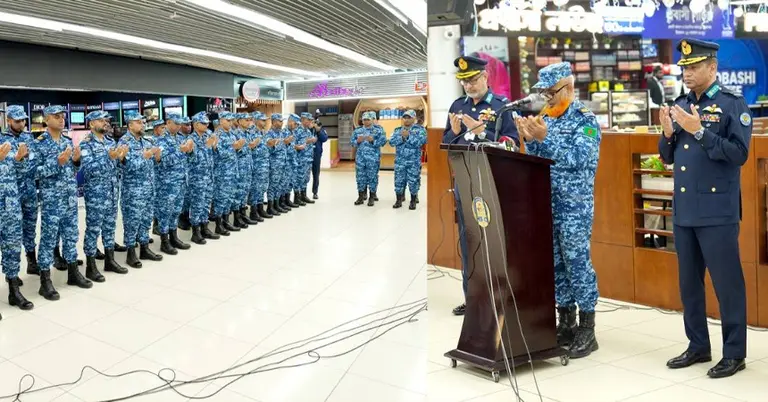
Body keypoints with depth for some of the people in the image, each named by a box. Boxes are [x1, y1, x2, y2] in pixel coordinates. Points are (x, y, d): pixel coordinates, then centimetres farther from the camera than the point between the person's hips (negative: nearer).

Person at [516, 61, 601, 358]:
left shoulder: (585, 119, -6)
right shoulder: (546, 119, 12)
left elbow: (579, 159, -19)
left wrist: (545, 137, -24)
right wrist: (530, 139, -6)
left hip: (575, 205, -6)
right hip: (547, 204, 7)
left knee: (577, 263, -4)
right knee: (555, 263, 10)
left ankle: (587, 330, 6)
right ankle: (566, 324, 21)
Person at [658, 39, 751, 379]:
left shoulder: (733, 104, -5)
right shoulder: (680, 104, 12)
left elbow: (739, 154, -15)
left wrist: (699, 131, -21)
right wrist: (668, 133, -6)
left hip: (717, 212, -6)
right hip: (683, 211, 6)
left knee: (727, 283, 2)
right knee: (689, 282, 13)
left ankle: (734, 353, 14)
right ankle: (698, 346, 26)